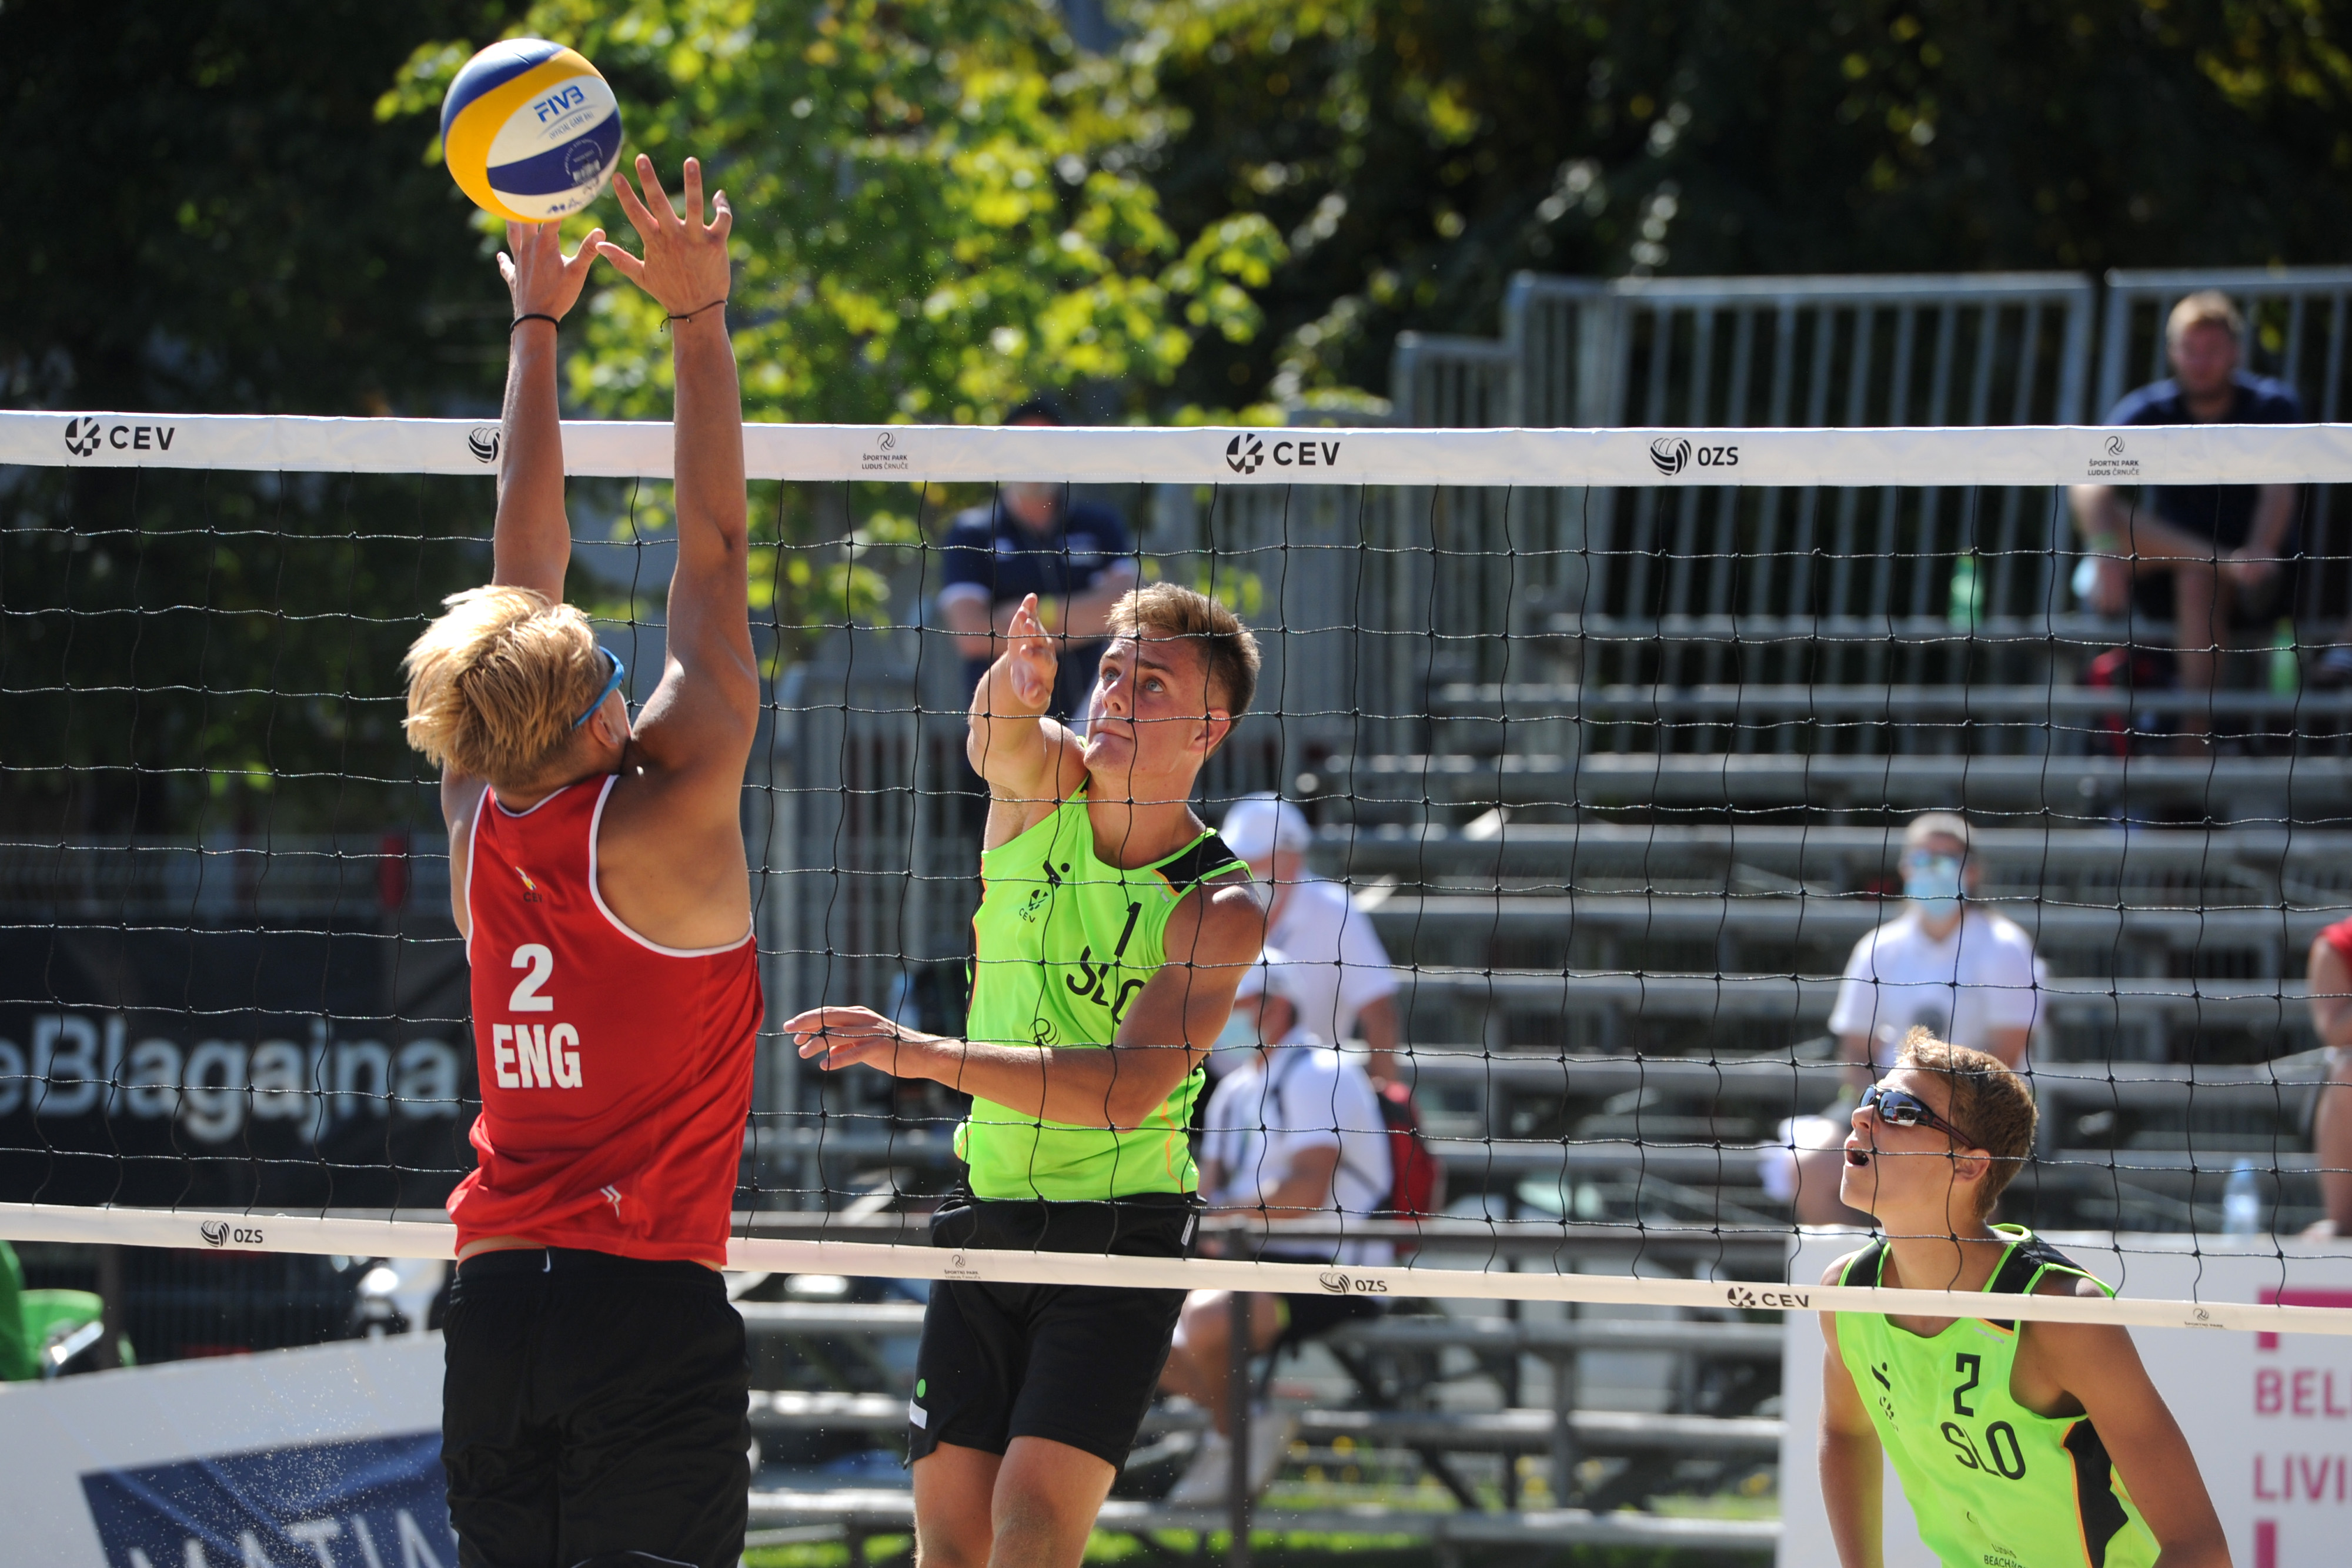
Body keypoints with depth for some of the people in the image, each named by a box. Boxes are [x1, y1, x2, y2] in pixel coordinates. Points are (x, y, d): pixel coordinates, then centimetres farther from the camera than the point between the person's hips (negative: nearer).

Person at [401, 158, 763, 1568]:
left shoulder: (480, 826, 4)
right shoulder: (668, 823, -10)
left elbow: (527, 557, 13)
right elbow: (714, 549, -5)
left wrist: (539, 324, 21)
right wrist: (699, 316, 1)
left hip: (495, 1296, 6)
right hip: (655, 1297, -5)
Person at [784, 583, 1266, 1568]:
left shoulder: (1218, 908, -13)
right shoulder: (1044, 784, 0)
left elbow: (1129, 1089, -24)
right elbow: (996, 741, -24)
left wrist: (924, 1053, -30)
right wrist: (1013, 685, -49)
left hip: (1118, 1233, -4)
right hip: (987, 1218, 4)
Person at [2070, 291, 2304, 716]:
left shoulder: (2272, 405, -5)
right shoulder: (2148, 412, -4)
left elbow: (2278, 490, -23)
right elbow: (2090, 486, -20)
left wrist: (2259, 551, -44)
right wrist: (2106, 554, -40)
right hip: (2165, 574, 3)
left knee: (2199, 581, -35)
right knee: (2099, 516, -26)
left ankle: (2196, 735, -37)